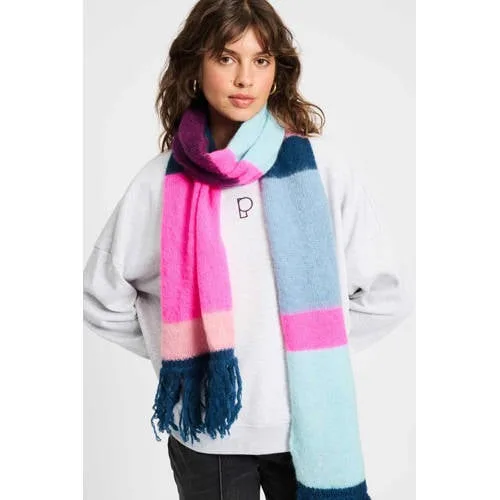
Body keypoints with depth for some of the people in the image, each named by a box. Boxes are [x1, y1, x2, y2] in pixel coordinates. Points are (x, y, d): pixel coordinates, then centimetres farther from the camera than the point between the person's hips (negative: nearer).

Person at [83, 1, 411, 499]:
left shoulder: (319, 166, -5)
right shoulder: (160, 181, -4)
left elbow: (382, 296, 0)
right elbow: (101, 298, 5)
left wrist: (316, 355, -3)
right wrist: (182, 351, 1)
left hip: (309, 424, 0)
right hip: (205, 429, 1)